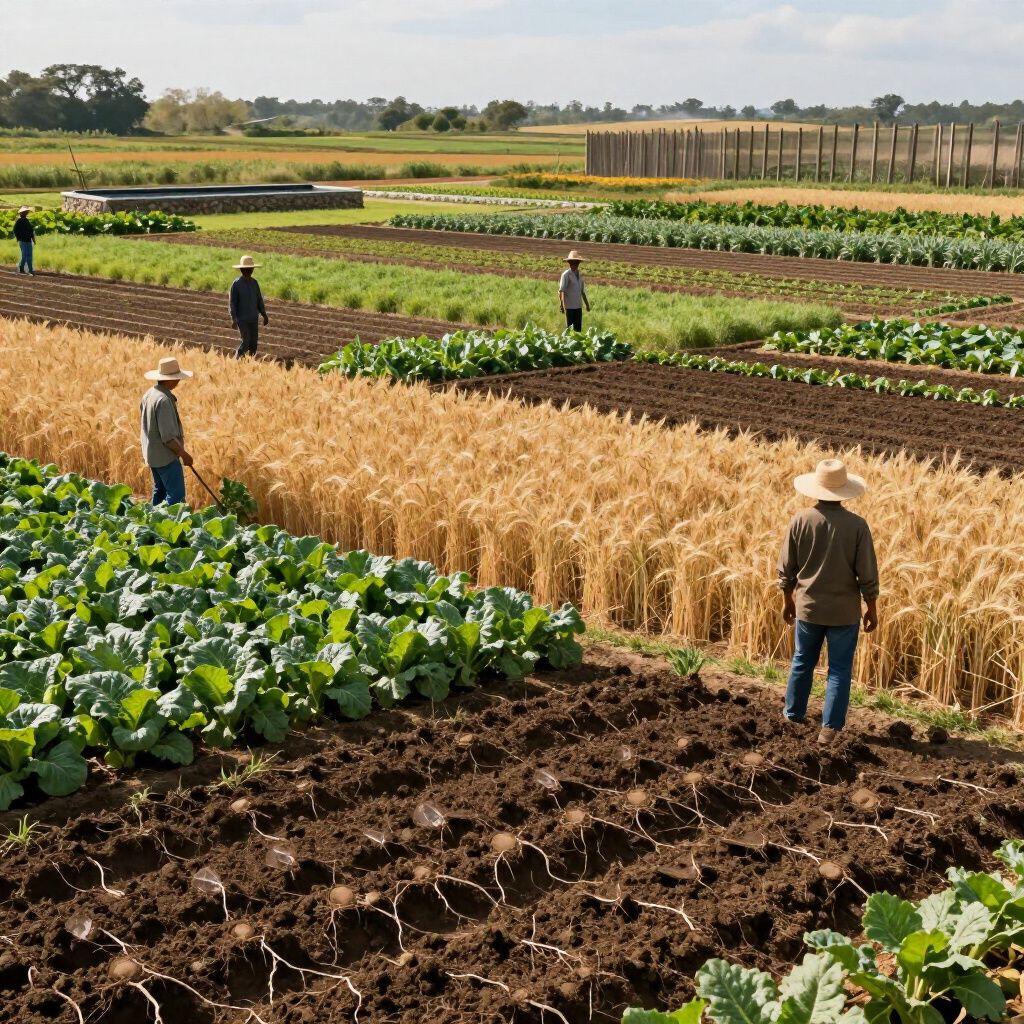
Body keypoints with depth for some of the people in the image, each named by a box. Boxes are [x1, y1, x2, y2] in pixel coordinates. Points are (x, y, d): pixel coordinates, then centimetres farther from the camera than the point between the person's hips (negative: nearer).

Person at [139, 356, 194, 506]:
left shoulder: (149, 394, 6)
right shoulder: (164, 400, -24)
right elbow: (168, 436, -26)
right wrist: (183, 454, -16)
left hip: (152, 453, 10)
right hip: (165, 455, -10)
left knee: (160, 491, 19)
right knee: (176, 494, -8)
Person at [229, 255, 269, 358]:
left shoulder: (254, 282, 6)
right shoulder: (236, 284, -10)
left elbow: (259, 300, 13)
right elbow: (232, 302, -10)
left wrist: (264, 315, 10)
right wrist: (234, 319, -15)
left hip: (254, 318, 5)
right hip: (242, 319, -5)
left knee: (254, 341, 6)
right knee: (246, 341, -10)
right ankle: (237, 360, 5)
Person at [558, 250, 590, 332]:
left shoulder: (579, 275, 11)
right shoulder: (566, 274, -9)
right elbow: (561, 291, -15)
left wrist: (587, 304, 20)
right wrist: (562, 305, -24)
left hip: (578, 306, 6)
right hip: (569, 306, -6)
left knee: (578, 328, 9)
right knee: (570, 327, -1)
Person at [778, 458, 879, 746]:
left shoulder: (800, 521, -11)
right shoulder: (856, 526, -16)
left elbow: (786, 568, -2)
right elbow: (867, 576, -10)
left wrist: (787, 600, 14)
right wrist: (872, 610, 3)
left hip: (808, 607, 2)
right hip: (844, 611, -2)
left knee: (802, 661, 20)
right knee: (839, 669, 9)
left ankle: (793, 714, 35)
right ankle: (829, 728, 7)